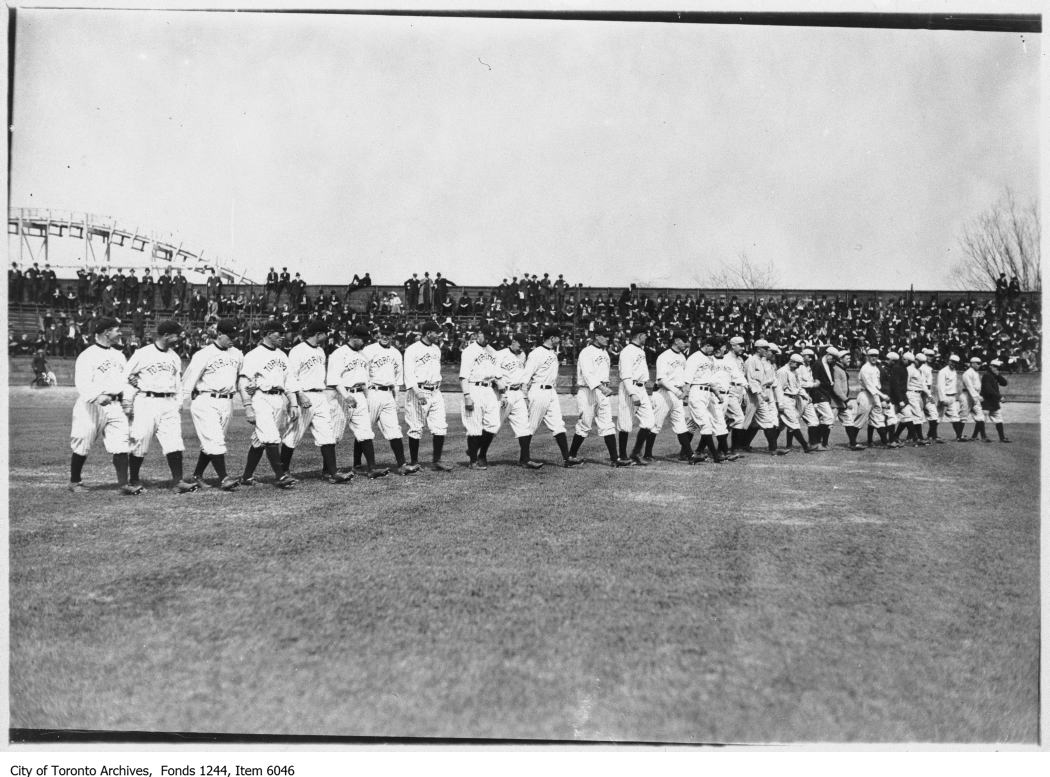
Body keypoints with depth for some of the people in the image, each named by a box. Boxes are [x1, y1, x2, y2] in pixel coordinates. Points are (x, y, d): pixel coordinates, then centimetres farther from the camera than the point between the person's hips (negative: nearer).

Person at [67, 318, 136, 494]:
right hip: (91, 406, -5)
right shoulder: (87, 355, -8)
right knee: (82, 448, 6)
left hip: (115, 406, 5)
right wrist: (97, 397, -35)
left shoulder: (119, 355, 15)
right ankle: (74, 482, 23)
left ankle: (124, 484, -7)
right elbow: (82, 383, -19)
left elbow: (126, 380, 22)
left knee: (121, 446, -6)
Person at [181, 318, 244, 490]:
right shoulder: (203, 354, -8)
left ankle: (197, 475, 22)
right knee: (215, 440, -11)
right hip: (205, 402, -6)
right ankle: (223, 477, -12)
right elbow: (188, 380, -8)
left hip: (226, 403, 6)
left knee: (210, 442, 11)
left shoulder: (237, 354, 11)